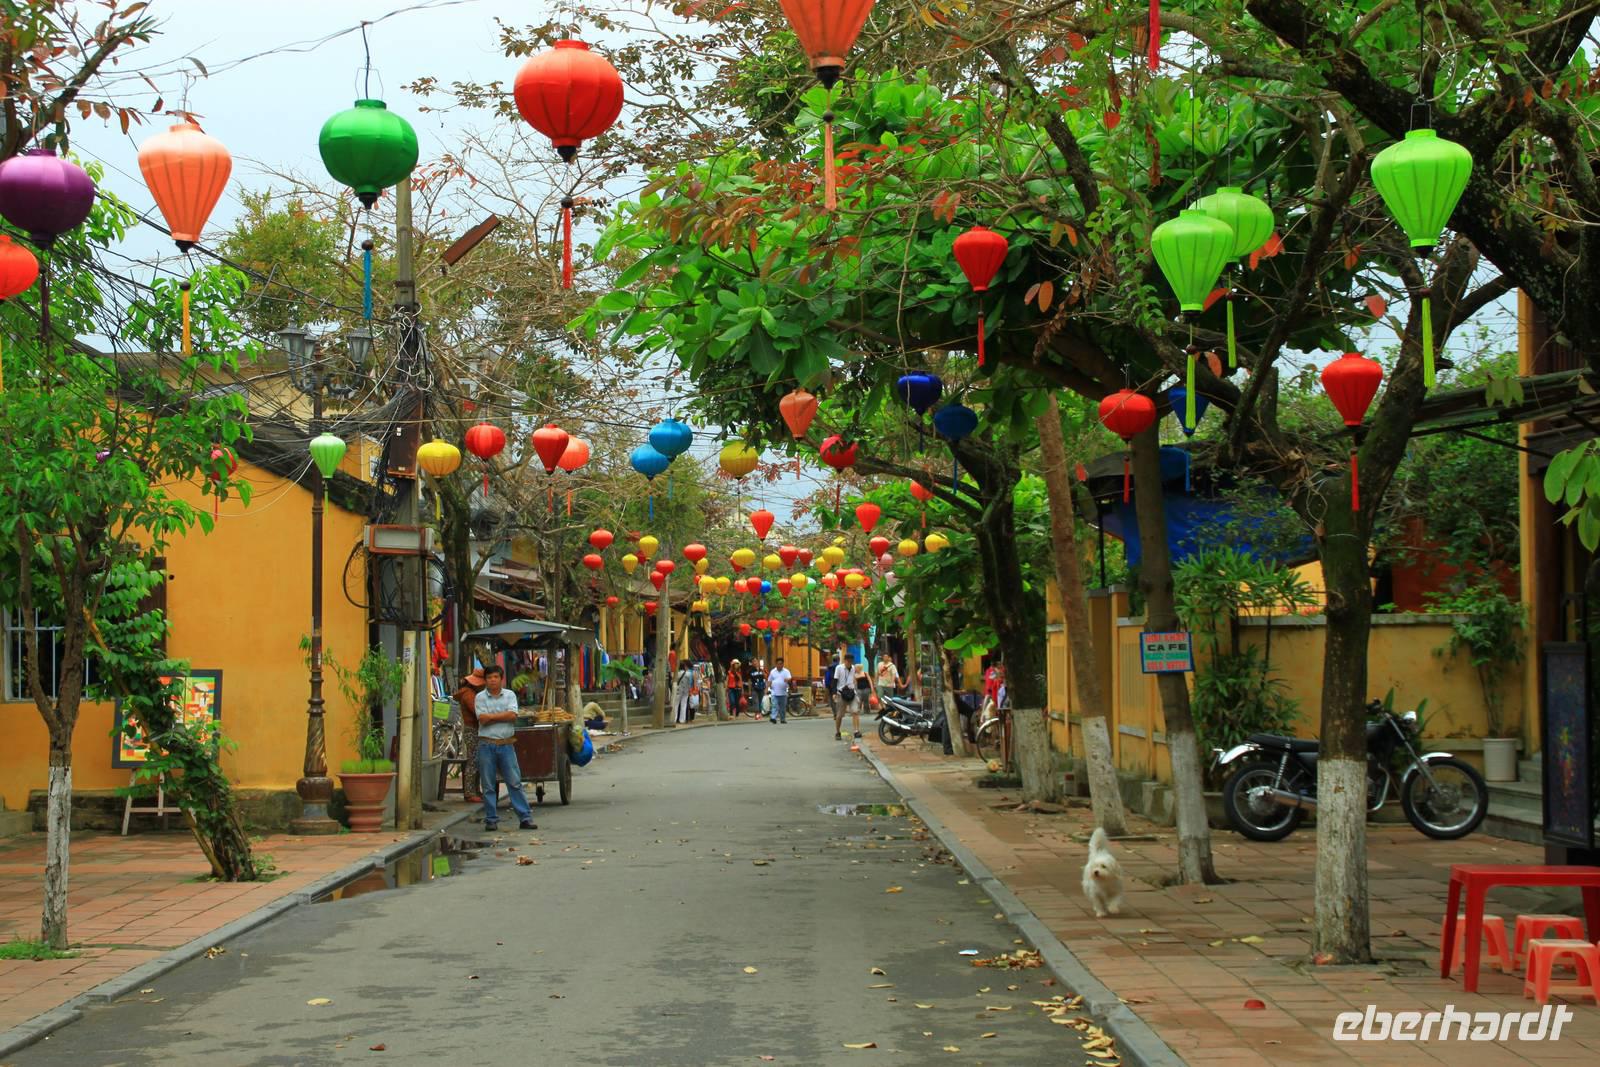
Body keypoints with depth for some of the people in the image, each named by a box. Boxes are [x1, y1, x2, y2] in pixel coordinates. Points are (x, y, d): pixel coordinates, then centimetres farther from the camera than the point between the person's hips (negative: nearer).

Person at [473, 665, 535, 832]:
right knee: (488, 785, 4)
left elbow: (513, 715, -9)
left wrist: (492, 716, -8)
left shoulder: (510, 695, 7)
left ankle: (525, 818, 2)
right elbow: (483, 719, -10)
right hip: (486, 745, 0)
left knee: (515, 782, 1)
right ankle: (491, 820, 11)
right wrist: (503, 716, -6)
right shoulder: (480, 698, 3)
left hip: (506, 744, 1)